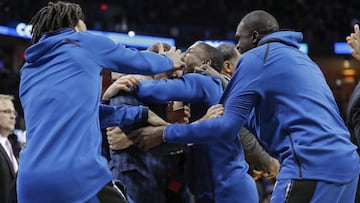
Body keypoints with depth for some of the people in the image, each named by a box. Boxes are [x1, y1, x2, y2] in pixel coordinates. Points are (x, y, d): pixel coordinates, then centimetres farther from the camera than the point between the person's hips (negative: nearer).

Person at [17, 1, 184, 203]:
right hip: (81, 177, -6)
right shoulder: (85, 43, 9)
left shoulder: (29, 70, 24)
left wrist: (141, 114, 41)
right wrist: (170, 61, 46)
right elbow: (139, 61, 24)